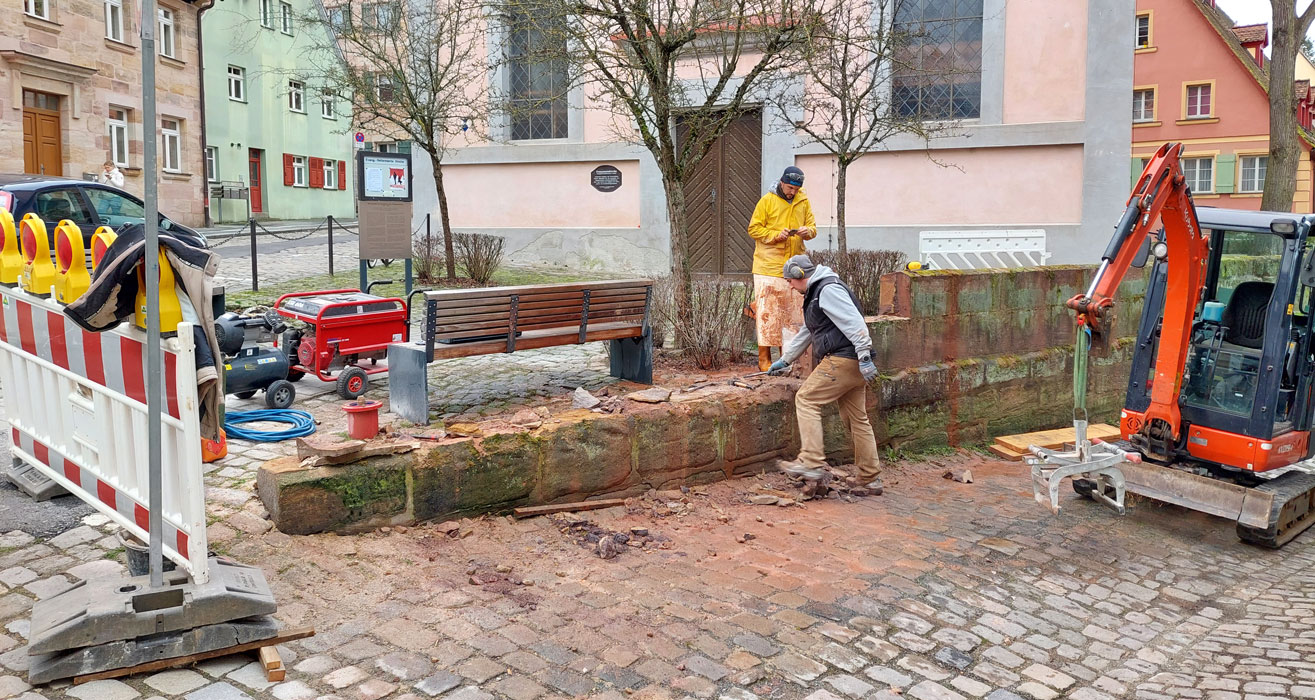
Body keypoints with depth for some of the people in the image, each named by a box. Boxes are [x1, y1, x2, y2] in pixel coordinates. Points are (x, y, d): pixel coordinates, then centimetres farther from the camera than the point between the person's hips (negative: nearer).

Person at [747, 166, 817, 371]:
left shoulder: (803, 202, 11)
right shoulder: (767, 200, -2)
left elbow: (813, 226, 17)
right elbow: (754, 229, -3)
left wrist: (807, 231, -7)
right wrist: (776, 235, -17)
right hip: (769, 266, -5)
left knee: (793, 311, 7)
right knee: (767, 310, -7)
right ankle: (764, 358, -1)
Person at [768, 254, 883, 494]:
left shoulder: (828, 289, -9)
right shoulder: (816, 294, 25)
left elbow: (854, 323, -20)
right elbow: (806, 334, 36)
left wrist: (864, 357, -25)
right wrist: (784, 361, 41)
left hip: (842, 360, -11)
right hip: (852, 364, 11)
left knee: (806, 399, -8)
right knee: (857, 418, 11)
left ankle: (811, 463, -12)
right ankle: (871, 479, 15)